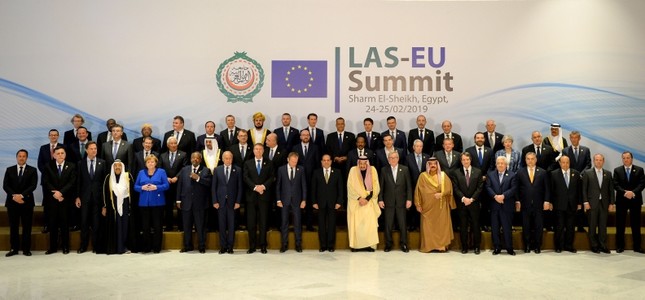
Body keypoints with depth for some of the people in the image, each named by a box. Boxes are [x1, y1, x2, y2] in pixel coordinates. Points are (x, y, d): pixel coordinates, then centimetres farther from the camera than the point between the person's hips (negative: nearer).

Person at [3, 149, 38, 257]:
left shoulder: (32, 170, 5)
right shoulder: (9, 170, 11)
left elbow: (33, 185, -6)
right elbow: (5, 185, 3)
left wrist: (21, 195, -17)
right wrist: (14, 196, -13)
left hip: (27, 202, -2)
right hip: (12, 202, 2)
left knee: (27, 227, 0)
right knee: (13, 226, 5)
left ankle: (26, 249, 6)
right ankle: (14, 248, 11)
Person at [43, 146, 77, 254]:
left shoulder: (71, 166, 4)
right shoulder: (48, 167, 8)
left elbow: (72, 182, -5)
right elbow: (46, 182, 0)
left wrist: (61, 192, -14)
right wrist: (55, 193, -13)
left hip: (65, 198, -1)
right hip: (52, 199, 1)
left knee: (64, 222, 1)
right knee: (53, 223, 2)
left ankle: (65, 247, 8)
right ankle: (53, 247, 8)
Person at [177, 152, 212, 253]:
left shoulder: (206, 170, 4)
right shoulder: (184, 170, 13)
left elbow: (209, 183, -10)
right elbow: (179, 185, 10)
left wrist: (198, 178, -19)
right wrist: (179, 200, 4)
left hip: (199, 203, -3)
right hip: (186, 202, 3)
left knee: (200, 225, 0)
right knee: (187, 226, 9)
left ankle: (201, 247, 9)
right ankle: (187, 246, 19)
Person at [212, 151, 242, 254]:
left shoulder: (238, 170, 3)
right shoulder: (217, 170, 7)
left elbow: (240, 187, 2)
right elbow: (214, 187, 6)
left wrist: (238, 201, -4)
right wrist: (215, 201, -1)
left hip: (232, 201, -1)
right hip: (221, 201, 1)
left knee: (231, 225, 1)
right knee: (222, 225, 4)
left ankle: (230, 247, 9)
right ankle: (223, 246, 11)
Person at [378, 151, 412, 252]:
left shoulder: (404, 169, 3)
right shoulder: (384, 170, 3)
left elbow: (409, 185, 2)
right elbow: (381, 186, 4)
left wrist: (409, 199, -4)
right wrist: (380, 199, -2)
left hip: (401, 201, 0)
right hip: (388, 201, 0)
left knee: (403, 224, 3)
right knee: (388, 224, 4)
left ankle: (403, 244, 13)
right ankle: (388, 244, 14)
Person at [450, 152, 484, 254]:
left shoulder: (478, 172, 4)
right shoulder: (456, 173, 4)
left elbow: (479, 188, -1)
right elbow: (455, 188, -1)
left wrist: (471, 199, -10)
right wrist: (463, 198, -13)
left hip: (474, 203, 0)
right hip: (461, 203, 0)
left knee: (475, 225, 3)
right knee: (463, 226, 4)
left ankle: (476, 246, 13)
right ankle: (464, 247, 12)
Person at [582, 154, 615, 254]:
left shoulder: (608, 173, 10)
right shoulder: (587, 173, 2)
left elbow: (611, 189, 9)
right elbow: (584, 189, -1)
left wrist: (612, 203, 3)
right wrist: (585, 202, -8)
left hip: (604, 203, 2)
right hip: (592, 203, -2)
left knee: (603, 226, 4)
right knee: (592, 226, 2)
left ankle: (603, 246, 12)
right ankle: (594, 246, 11)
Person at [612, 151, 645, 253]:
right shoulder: (617, 170, 5)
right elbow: (615, 185, -3)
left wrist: (633, 192, -19)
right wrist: (625, 192, -18)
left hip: (635, 200, 0)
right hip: (621, 200, 0)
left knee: (636, 224, 4)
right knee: (620, 224, 3)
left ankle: (637, 246, 11)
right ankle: (620, 246, 10)